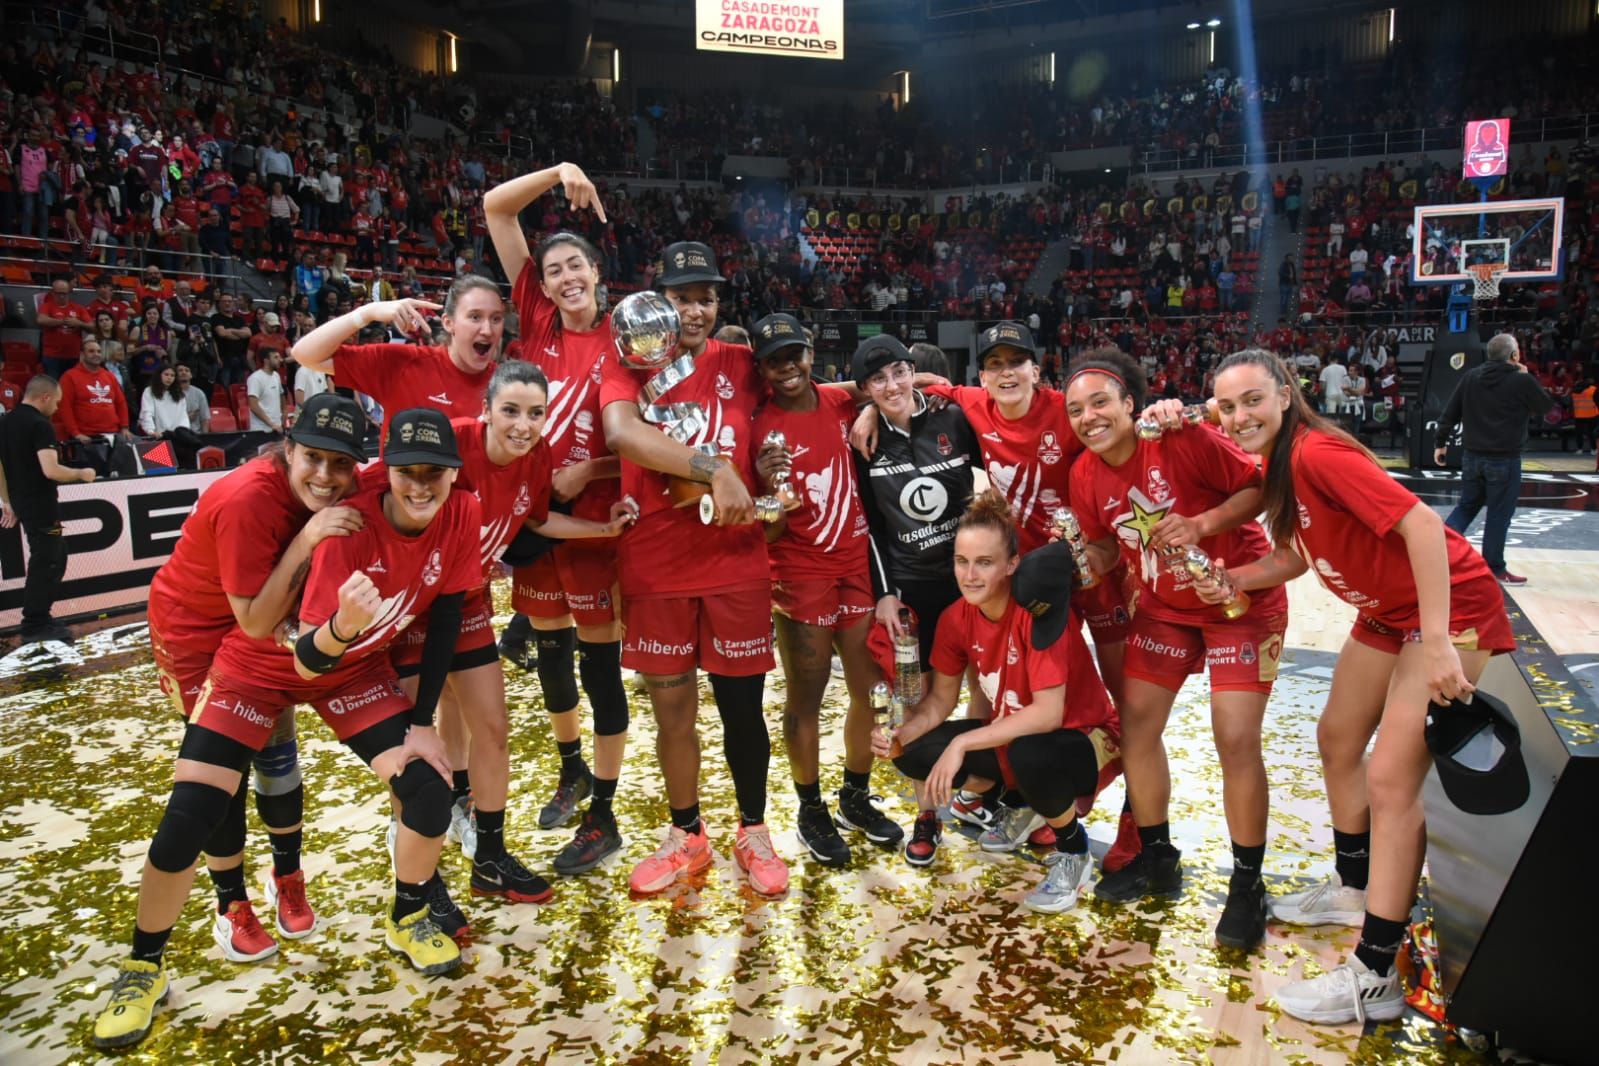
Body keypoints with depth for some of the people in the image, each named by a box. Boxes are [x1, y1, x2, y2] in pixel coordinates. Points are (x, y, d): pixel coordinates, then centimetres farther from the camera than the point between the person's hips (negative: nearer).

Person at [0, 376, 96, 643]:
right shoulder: (40, 425, -17)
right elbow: (51, 470, -26)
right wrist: (81, 474, -9)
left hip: (22, 503, 9)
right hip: (41, 506, -9)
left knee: (55, 557, 18)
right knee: (45, 565, -1)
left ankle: (39, 619, 23)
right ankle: (35, 628, 4)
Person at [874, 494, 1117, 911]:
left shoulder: (1038, 608, -28)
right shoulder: (956, 619, -10)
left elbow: (1047, 714, -32)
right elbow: (941, 699, 0)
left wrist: (963, 743, -33)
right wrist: (900, 735, -20)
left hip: (1082, 738, -6)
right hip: (1011, 736, 6)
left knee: (1028, 755, -39)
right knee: (914, 752, -11)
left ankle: (1073, 851, -6)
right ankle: (1017, 799, 14)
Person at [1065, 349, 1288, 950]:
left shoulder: (1181, 440, -24)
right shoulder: (1085, 475, -7)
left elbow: (1262, 486, -19)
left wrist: (1202, 523, -31)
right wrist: (1081, 559, -16)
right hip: (1163, 606, 6)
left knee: (1236, 741, -10)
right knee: (1136, 724, 5)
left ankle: (1247, 886, 10)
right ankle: (1157, 858, 26)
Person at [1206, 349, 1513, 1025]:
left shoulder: (1317, 454, -26)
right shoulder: (1276, 464, 2)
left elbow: (1421, 524, -31)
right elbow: (1295, 554, 6)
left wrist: (1436, 642, -33)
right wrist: (1233, 579, -12)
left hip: (1450, 609, -10)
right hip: (1384, 613, 10)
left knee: (1392, 779, -12)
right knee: (1338, 741, 18)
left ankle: (1374, 979, -3)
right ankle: (1354, 888, 38)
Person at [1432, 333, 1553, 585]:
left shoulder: (1471, 376, 2)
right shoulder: (1523, 380, -11)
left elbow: (1450, 412, 4)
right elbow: (1546, 406, 6)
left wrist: (1440, 442, 12)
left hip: (1472, 456, 5)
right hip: (1505, 459, -5)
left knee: (1466, 506, 18)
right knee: (1499, 515, 4)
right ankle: (1494, 569, 12)